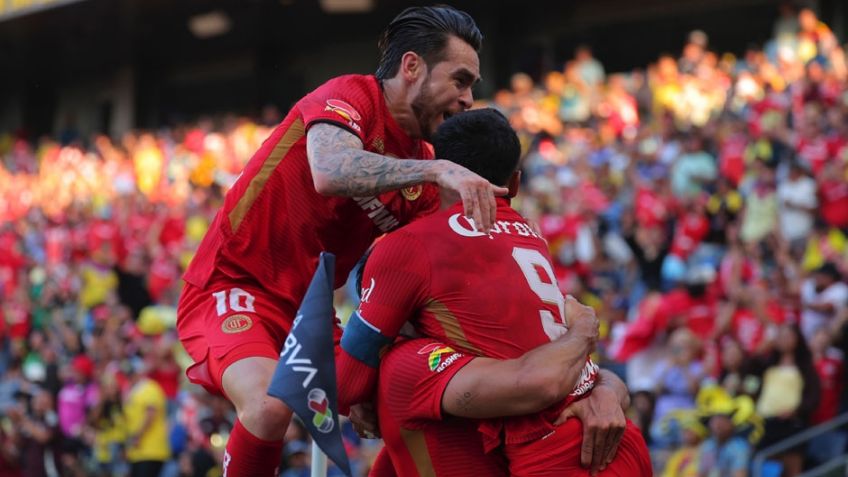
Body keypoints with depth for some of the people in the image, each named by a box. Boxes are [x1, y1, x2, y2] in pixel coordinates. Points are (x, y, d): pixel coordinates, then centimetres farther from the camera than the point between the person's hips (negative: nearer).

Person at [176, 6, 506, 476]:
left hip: (306, 309, 8)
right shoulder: (350, 97, -14)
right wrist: (438, 170, -44)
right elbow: (330, 172, -37)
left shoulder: (421, 161, 6)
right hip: (232, 288, -8)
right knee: (271, 405, -34)